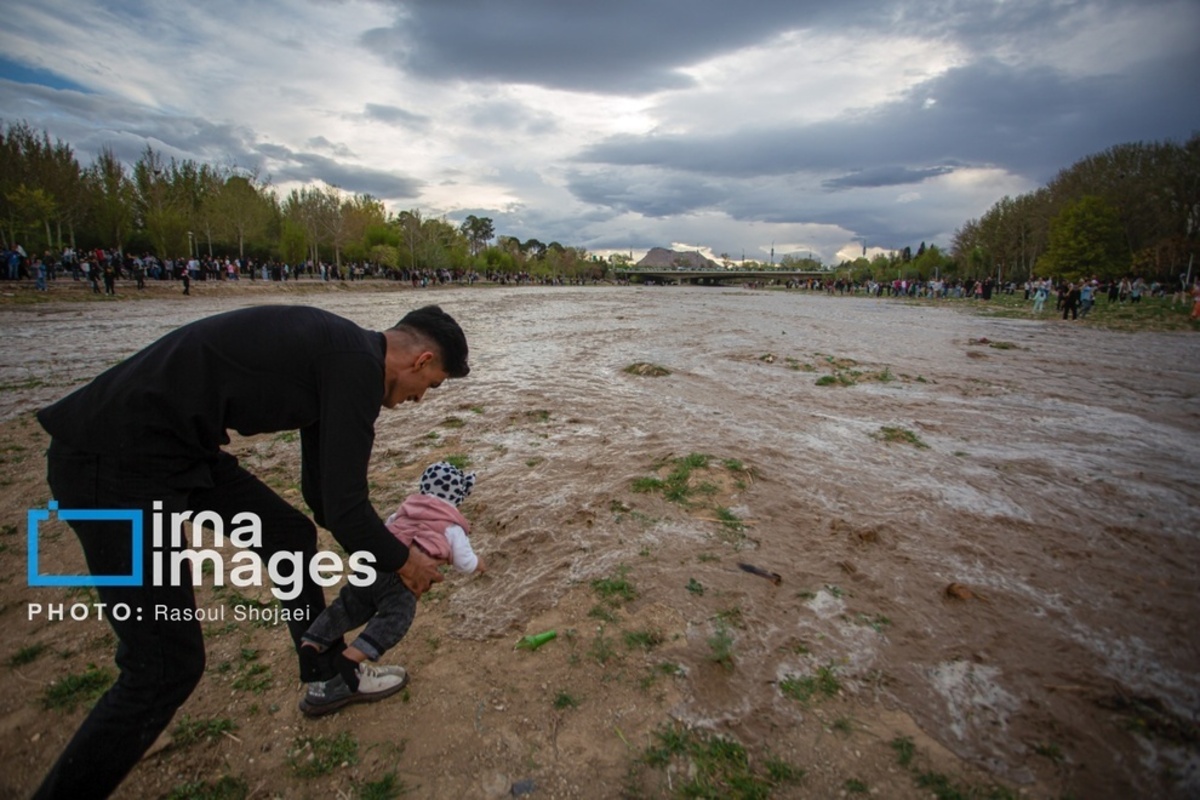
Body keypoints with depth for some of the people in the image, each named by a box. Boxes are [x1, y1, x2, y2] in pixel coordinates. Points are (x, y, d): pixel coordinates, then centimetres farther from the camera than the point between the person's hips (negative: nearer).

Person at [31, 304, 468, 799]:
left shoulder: (337, 350, 12)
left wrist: (385, 553, 27)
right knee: (169, 665, -5)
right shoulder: (358, 364, -17)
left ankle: (330, 677, 35)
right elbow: (344, 508, -16)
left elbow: (323, 491, 21)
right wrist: (402, 561, 3)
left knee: (291, 535, 18)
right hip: (112, 460, -10)